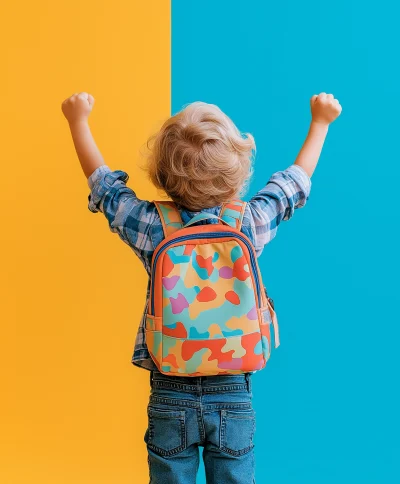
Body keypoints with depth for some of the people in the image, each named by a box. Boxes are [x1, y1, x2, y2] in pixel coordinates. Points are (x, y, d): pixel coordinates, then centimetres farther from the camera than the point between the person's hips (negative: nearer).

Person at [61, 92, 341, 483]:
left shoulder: (151, 227, -11)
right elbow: (297, 179, 8)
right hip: (233, 393, 0)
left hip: (170, 396, 0)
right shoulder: (251, 222, -10)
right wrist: (320, 122, 22)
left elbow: (103, 181, 5)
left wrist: (78, 121, 18)